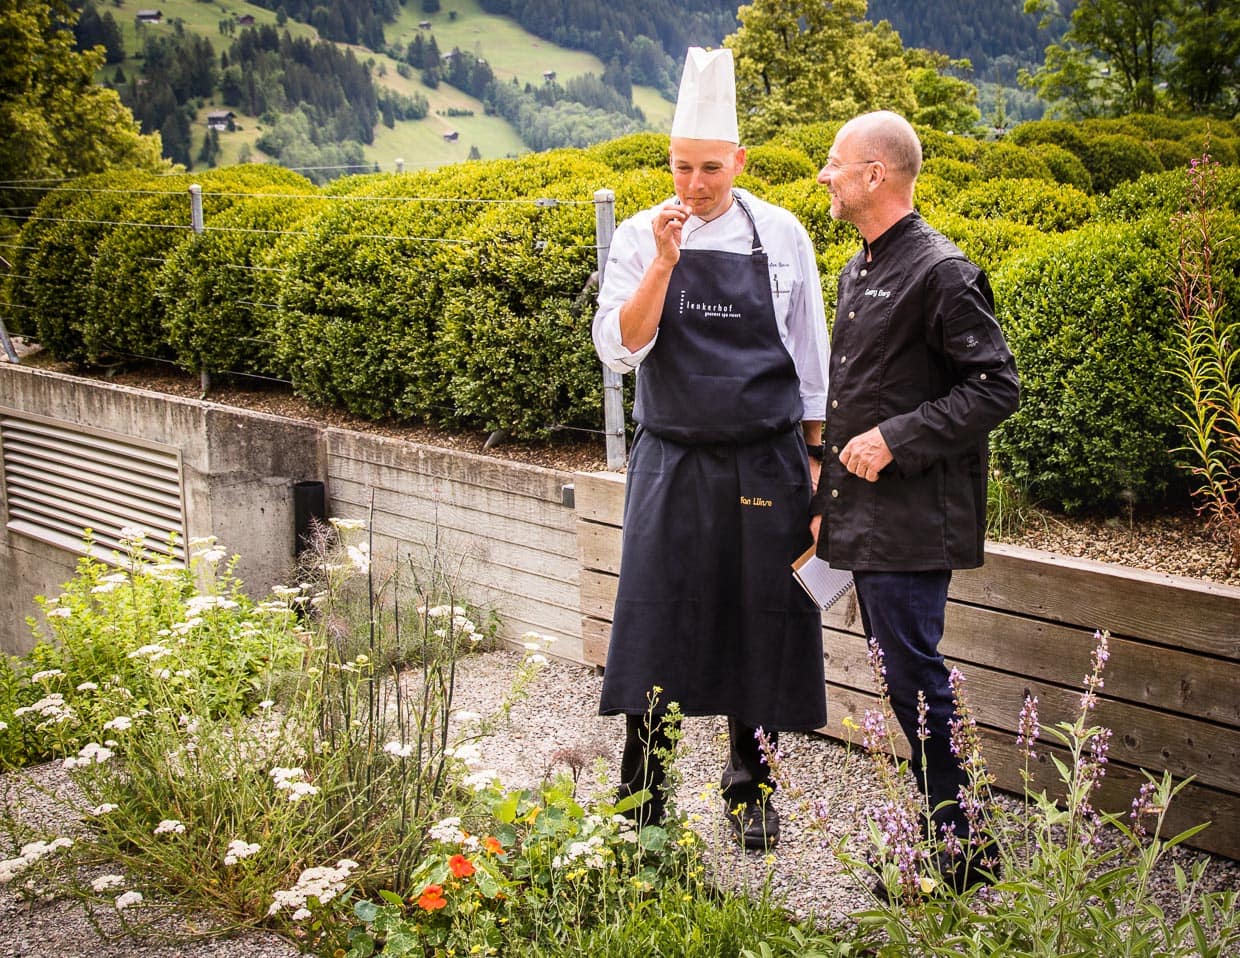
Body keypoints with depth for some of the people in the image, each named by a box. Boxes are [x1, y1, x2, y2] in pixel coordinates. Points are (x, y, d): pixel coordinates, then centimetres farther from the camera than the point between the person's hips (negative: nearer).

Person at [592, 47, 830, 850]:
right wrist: (665, 263, -20)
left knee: (760, 627, 9)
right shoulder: (641, 238, -1)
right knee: (655, 627, 1)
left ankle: (750, 789, 27)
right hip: (673, 461, 0)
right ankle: (642, 801, 14)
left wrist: (815, 457, 5)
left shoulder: (782, 234, 1)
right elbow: (619, 348, -10)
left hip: (765, 464, 1)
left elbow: (811, 355, 7)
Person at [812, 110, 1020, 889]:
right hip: (864, 515, 9)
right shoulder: (857, 271, 15)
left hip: (912, 518, -9)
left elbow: (997, 388, -16)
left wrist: (895, 440, -19)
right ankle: (937, 829, 26)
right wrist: (832, 486, 18)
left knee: (915, 677, -6)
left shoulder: (942, 272, -13)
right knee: (899, 672, 14)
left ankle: (961, 854, 7)